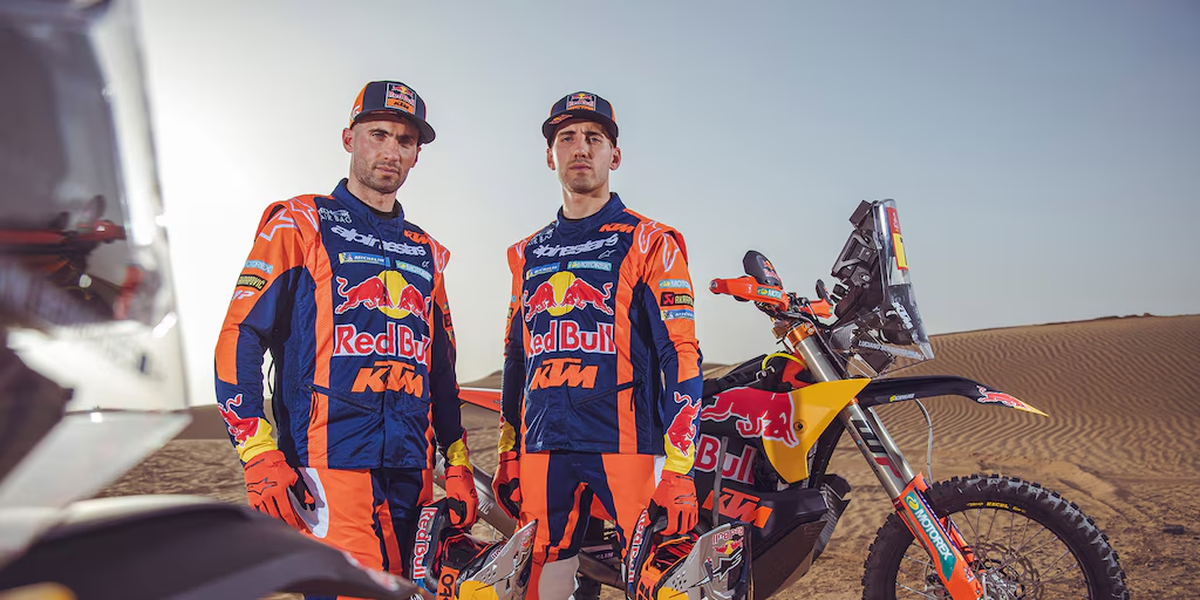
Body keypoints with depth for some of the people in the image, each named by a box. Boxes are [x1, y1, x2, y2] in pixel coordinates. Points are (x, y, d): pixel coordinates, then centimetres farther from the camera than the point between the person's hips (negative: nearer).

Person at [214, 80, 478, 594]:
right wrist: (259, 455, -12)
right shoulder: (300, 223, 4)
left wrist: (458, 465, 15)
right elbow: (239, 339, -3)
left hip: (411, 469, 6)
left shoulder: (425, 252, 19)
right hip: (328, 460, -5)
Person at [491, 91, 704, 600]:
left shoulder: (650, 243, 2)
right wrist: (507, 456, 17)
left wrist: (679, 471, -13)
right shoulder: (527, 254, 17)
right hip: (543, 449, 4)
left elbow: (680, 357, -6)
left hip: (628, 445, -4)